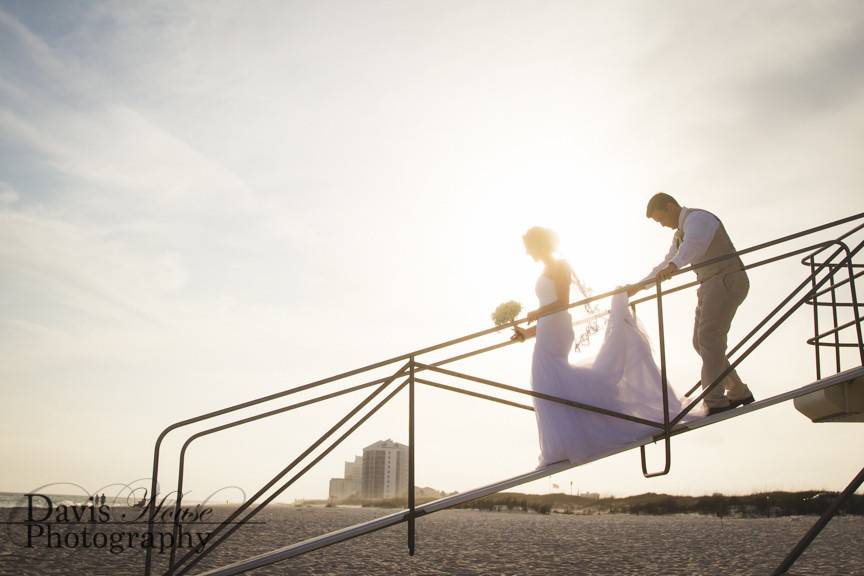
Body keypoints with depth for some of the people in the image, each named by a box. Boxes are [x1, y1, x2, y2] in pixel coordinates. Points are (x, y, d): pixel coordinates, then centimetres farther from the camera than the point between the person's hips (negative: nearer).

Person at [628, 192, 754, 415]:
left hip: (727, 281, -10)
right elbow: (667, 263, 33)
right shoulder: (680, 234, 19)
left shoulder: (697, 218, -13)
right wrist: (639, 285, 33)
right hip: (710, 285, 10)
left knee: (709, 336, -18)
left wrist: (674, 265, -56)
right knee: (700, 341, 7)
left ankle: (715, 401, -21)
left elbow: (695, 242, -37)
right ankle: (738, 392, 16)